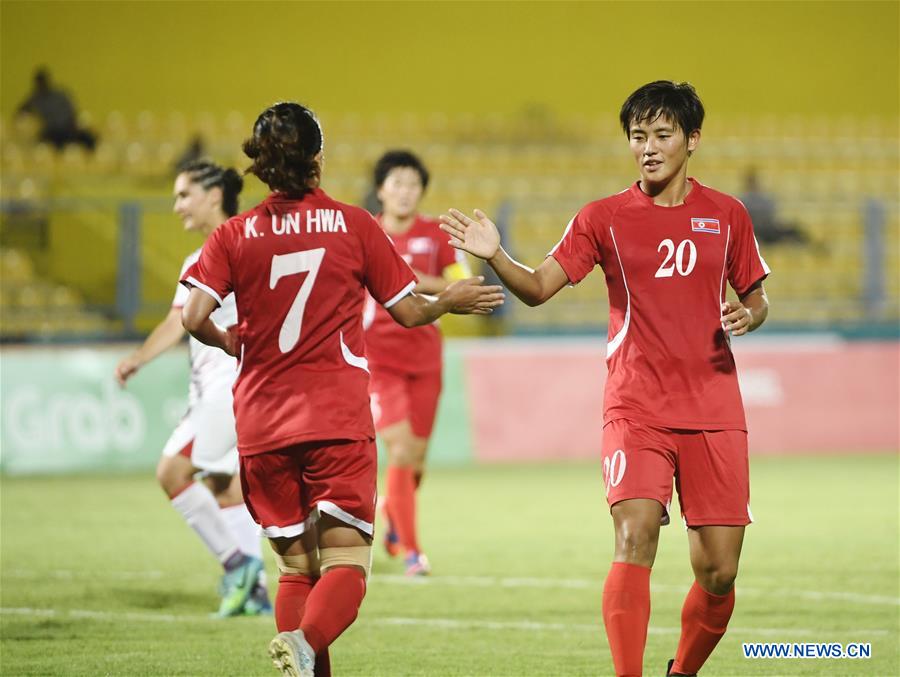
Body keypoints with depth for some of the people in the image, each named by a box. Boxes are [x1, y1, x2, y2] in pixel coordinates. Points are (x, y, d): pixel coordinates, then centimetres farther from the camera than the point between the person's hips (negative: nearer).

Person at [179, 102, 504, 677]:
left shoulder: (235, 235, 3)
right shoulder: (355, 225, 2)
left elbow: (195, 318, -7)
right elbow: (408, 312, 8)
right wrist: (451, 301, 28)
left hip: (263, 423, 2)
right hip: (338, 419, -2)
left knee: (296, 567, 14)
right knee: (345, 564, -6)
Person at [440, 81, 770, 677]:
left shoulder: (726, 214, 8)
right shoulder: (605, 218, 3)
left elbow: (757, 299, 17)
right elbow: (540, 287, -3)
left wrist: (747, 316, -6)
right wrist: (495, 256, -22)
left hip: (714, 411, 2)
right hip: (636, 408, -2)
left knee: (719, 571, 0)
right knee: (635, 537, -22)